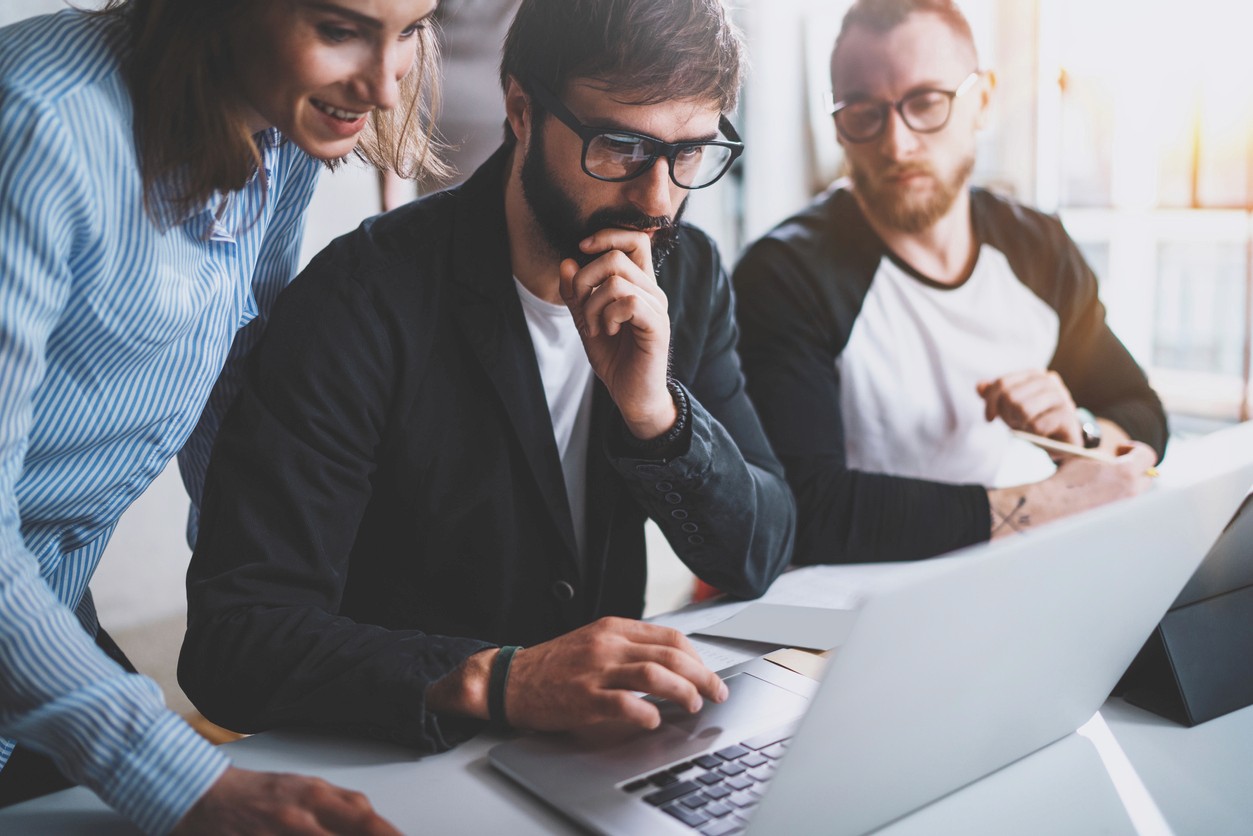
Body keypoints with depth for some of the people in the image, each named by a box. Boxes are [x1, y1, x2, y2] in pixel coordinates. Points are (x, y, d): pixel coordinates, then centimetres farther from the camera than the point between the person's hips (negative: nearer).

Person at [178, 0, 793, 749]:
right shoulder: (368, 298, -18)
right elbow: (233, 637, -21)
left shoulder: (689, 274, 0)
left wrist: (655, 412, -19)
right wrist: (496, 680, -35)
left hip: (599, 747, 5)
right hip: (398, 764, -4)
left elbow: (760, 557, -1)